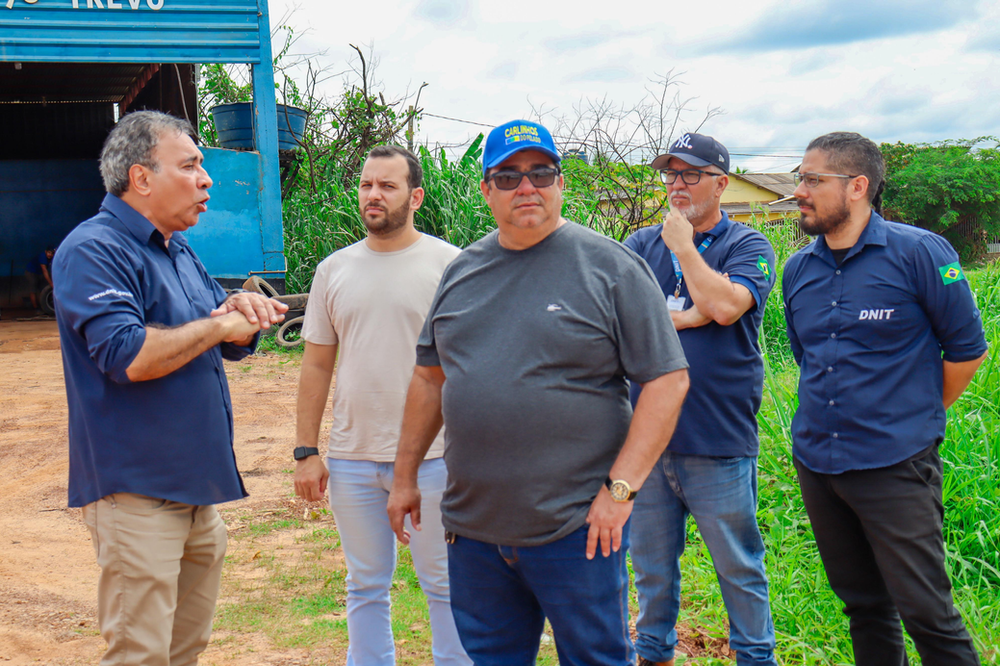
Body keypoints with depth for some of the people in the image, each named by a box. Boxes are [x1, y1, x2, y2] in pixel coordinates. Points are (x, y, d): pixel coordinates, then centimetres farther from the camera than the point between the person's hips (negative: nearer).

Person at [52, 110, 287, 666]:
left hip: (199, 483, 9)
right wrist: (219, 325, -14)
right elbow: (128, 356, -26)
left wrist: (244, 309, -5)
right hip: (137, 490, -9)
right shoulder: (94, 251, -13)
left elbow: (233, 344, 18)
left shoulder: (179, 250, 15)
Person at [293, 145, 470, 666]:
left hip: (433, 455, -3)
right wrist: (306, 451, 5)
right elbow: (316, 366, 10)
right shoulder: (334, 270, 8)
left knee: (446, 583, 8)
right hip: (351, 459, 4)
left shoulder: (450, 264, -4)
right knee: (365, 586, 15)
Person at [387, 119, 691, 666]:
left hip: (575, 528, -5)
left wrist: (620, 488, -15)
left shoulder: (610, 266, -6)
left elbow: (668, 380, -9)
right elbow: (431, 377, 18)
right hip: (471, 526, 5)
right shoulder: (462, 271, 10)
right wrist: (405, 477, 16)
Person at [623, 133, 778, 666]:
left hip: (718, 440, -3)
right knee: (651, 561, 15)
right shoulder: (641, 244, 11)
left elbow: (724, 306, -18)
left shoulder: (748, 247, 0)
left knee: (738, 564, 7)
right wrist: (687, 317, -11)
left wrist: (683, 244, -8)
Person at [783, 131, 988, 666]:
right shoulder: (798, 270, 7)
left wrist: (915, 418, 6)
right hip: (815, 462, 5)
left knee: (925, 612, -4)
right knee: (863, 606, 16)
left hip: (896, 467, -5)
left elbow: (967, 349, -2)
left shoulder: (919, 253, -9)